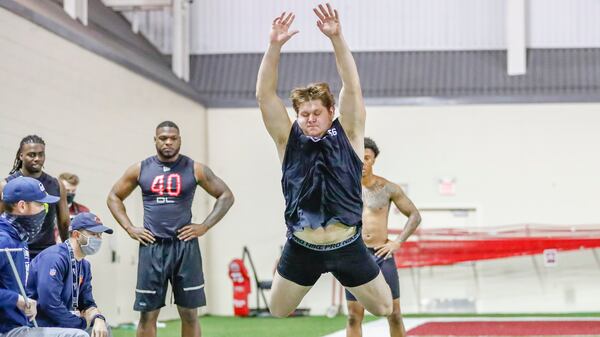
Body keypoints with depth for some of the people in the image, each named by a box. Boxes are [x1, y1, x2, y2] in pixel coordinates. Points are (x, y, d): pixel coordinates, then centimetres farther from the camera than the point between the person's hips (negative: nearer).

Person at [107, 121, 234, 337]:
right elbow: (114, 198, 16)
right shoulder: (140, 170, 6)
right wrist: (129, 228, 4)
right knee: (147, 313, 1)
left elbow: (226, 196, 8)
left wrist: (205, 226, -2)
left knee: (189, 313, 2)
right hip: (152, 246, 1)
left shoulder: (194, 169, 2)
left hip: (185, 246, 0)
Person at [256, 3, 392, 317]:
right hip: (301, 248, 1)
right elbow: (265, 95, -12)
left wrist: (336, 38, -27)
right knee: (276, 313, 11)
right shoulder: (289, 139, -2)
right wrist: (274, 45, -24)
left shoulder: (347, 135, -4)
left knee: (384, 307, 11)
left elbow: (352, 88, -15)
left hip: (346, 246, -1)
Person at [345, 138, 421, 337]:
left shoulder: (388, 188, -1)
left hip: (382, 255, -1)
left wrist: (397, 243, -6)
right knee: (354, 317, 1)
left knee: (394, 315, 1)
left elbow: (415, 216, 4)